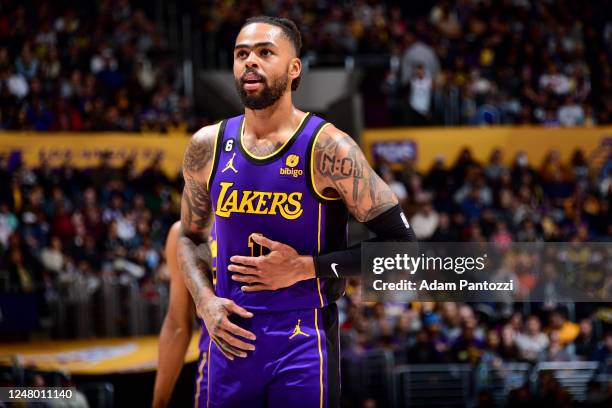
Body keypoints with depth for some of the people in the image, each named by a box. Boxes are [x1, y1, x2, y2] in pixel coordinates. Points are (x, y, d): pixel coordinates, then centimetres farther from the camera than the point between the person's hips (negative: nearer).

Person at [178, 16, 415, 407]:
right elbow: (190, 236, 17)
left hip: (303, 344, -4)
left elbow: (401, 243, -11)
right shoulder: (207, 146, 3)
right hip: (231, 338, 4)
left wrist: (305, 267, -16)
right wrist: (205, 302, -1)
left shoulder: (327, 148, -11)